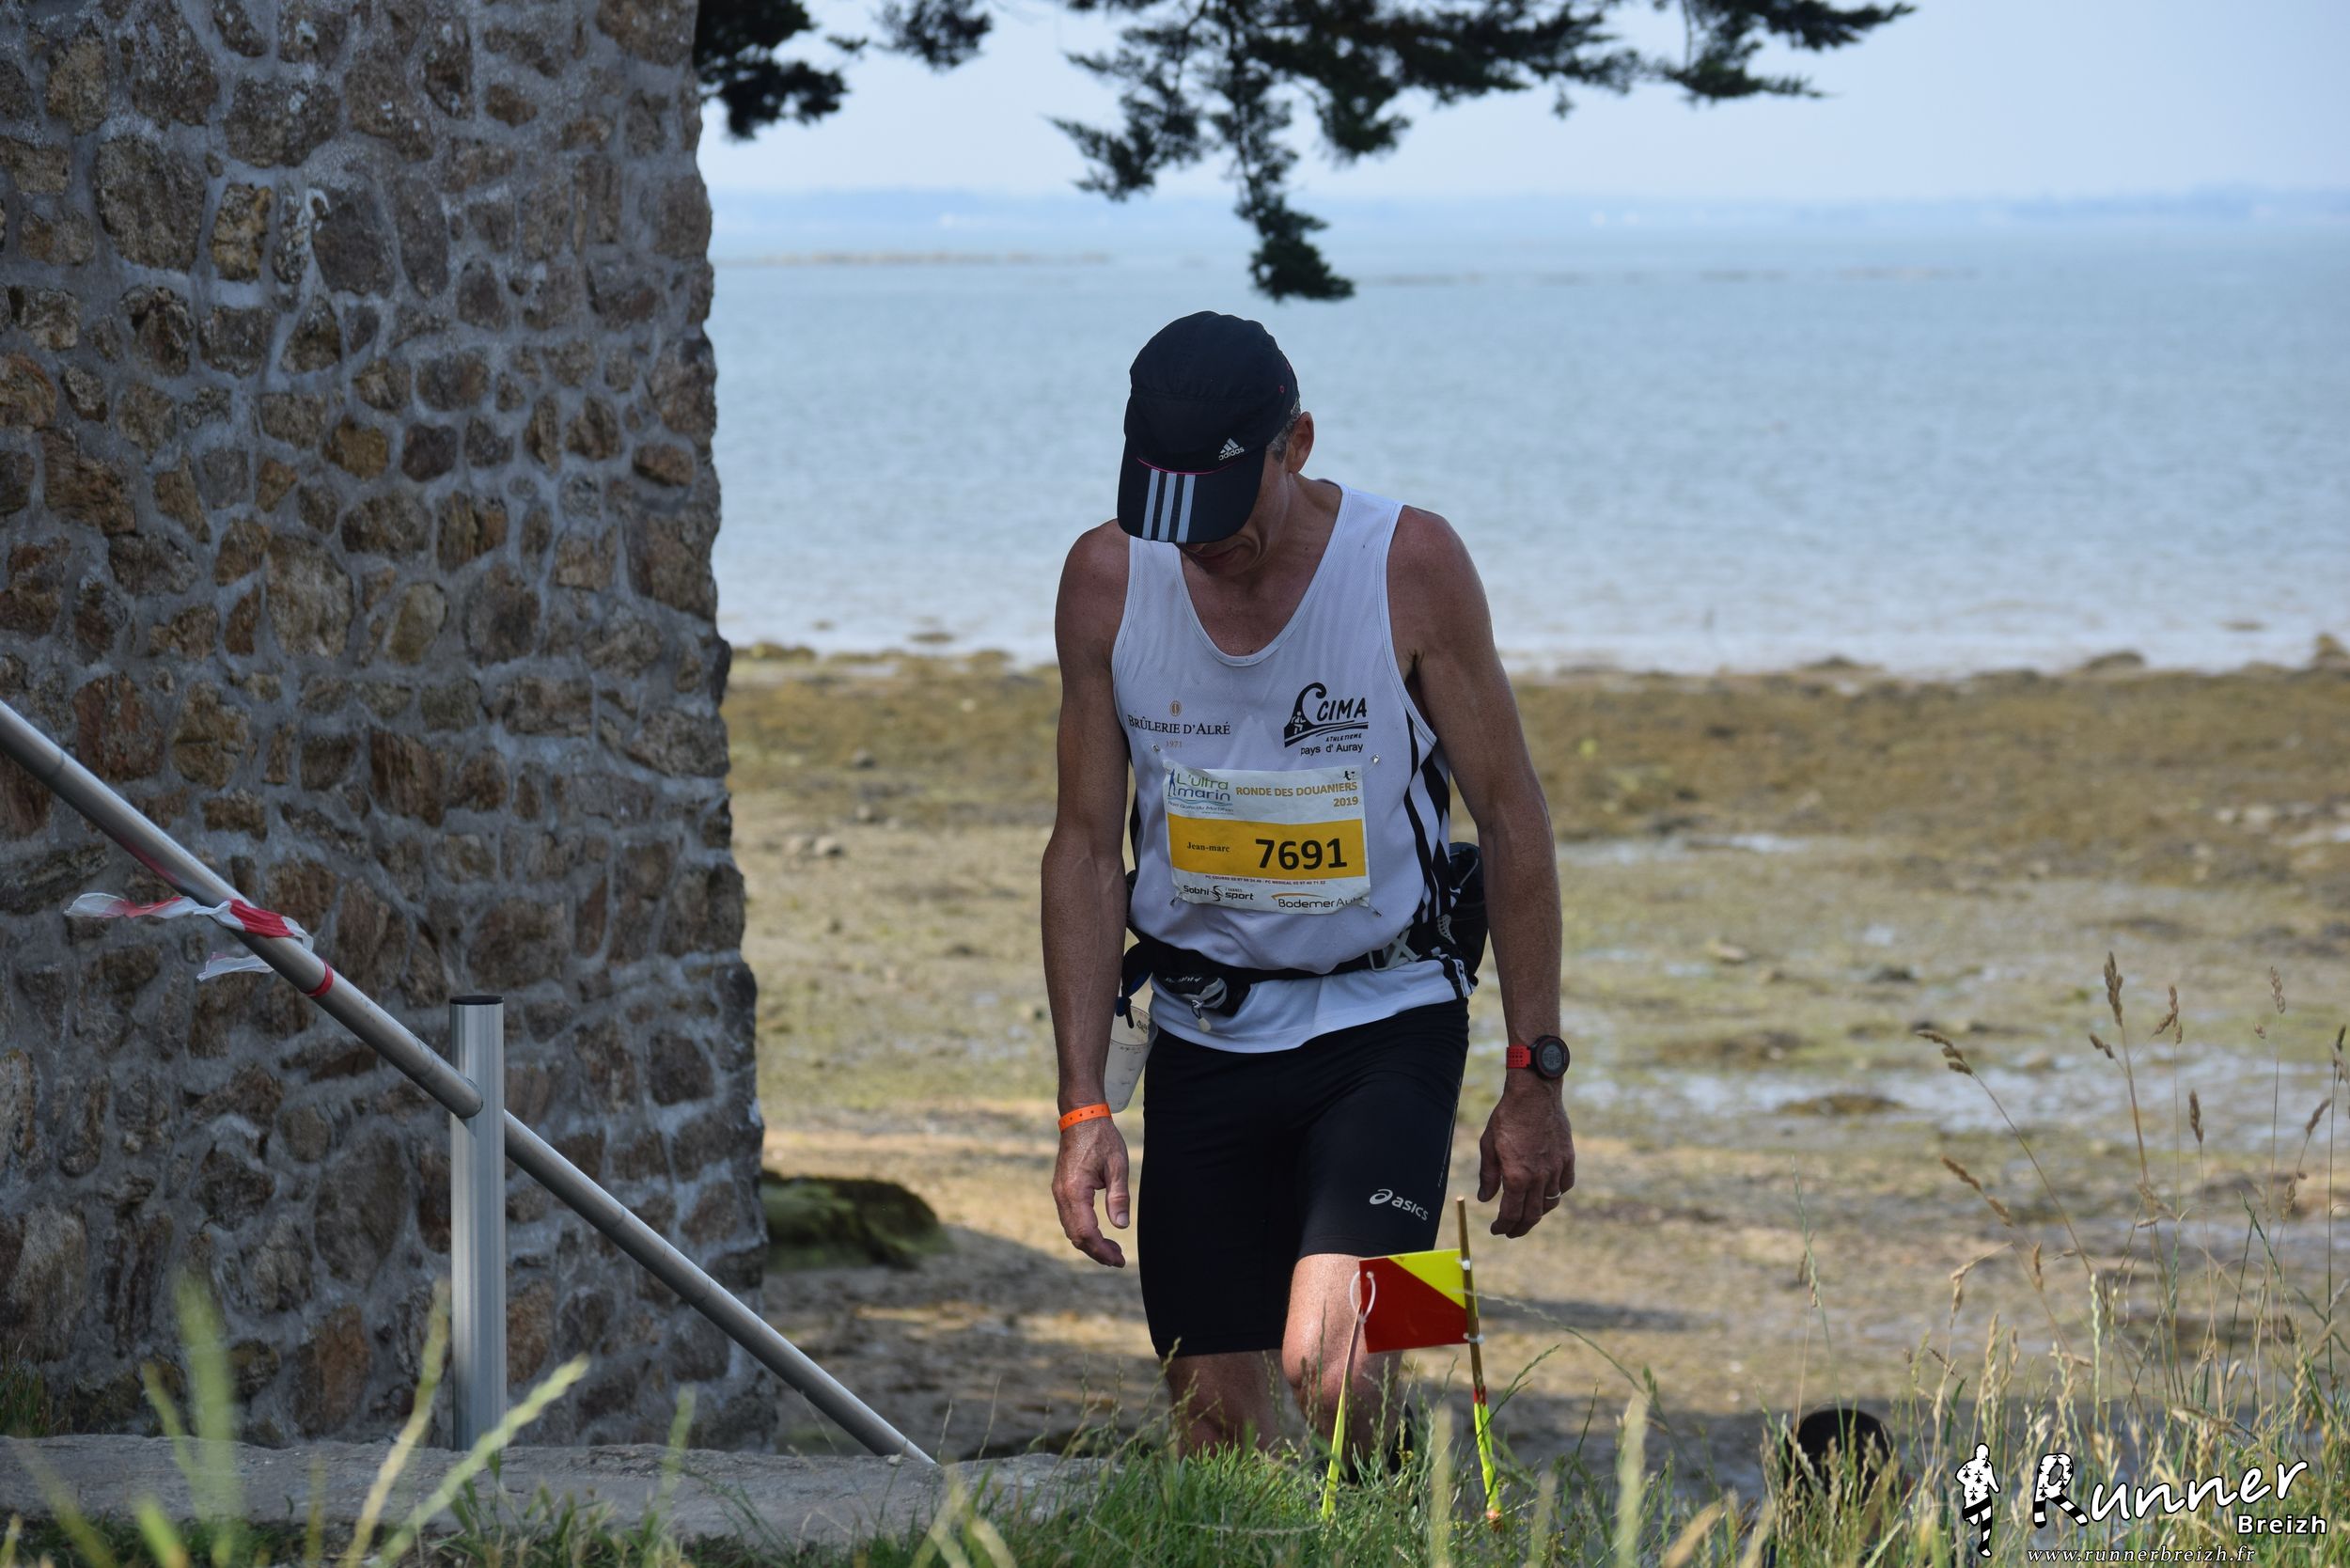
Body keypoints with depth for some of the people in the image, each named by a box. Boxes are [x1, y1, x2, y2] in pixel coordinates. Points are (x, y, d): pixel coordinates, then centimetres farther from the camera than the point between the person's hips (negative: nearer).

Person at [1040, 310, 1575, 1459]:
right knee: (1217, 1429, 2)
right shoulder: (1107, 579, -4)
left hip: (1383, 1027, -3)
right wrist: (1082, 1104, -3)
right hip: (1204, 1039, 3)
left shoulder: (1410, 566, -12)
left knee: (1327, 1365, -24)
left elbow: (1511, 817, -4)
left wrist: (1535, 1077, -5)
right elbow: (1086, 847, 3)